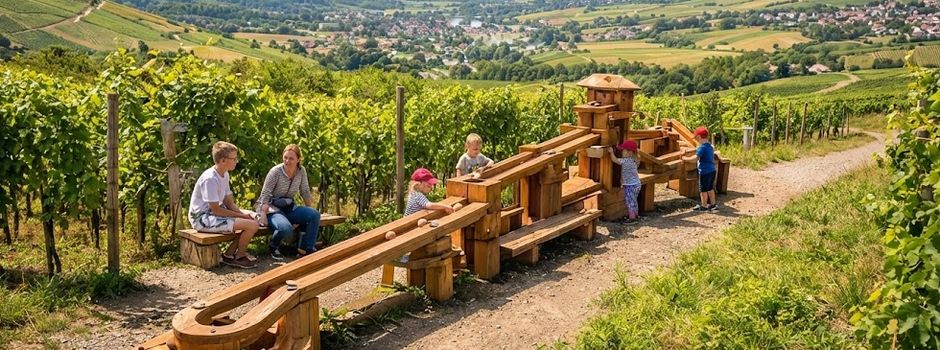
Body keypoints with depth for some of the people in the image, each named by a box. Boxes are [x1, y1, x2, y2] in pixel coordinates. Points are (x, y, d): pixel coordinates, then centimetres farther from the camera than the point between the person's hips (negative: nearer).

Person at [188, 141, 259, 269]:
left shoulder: (224, 174, 7)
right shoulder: (210, 179, -22)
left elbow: (229, 203, 10)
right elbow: (216, 210, -22)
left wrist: (243, 213, -8)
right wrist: (241, 215, -15)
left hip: (214, 213, 10)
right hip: (203, 218, -10)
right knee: (252, 225, -22)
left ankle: (229, 254, 9)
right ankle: (239, 257, 3)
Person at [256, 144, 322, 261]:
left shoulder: (301, 171, 0)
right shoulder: (275, 171, -14)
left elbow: (305, 193, 9)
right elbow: (265, 195, -15)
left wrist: (310, 211, 7)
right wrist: (263, 215, -22)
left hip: (289, 207, 6)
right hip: (272, 208, -5)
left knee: (315, 214, -19)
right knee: (286, 228, -35)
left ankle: (306, 249, -7)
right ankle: (274, 248, 0)